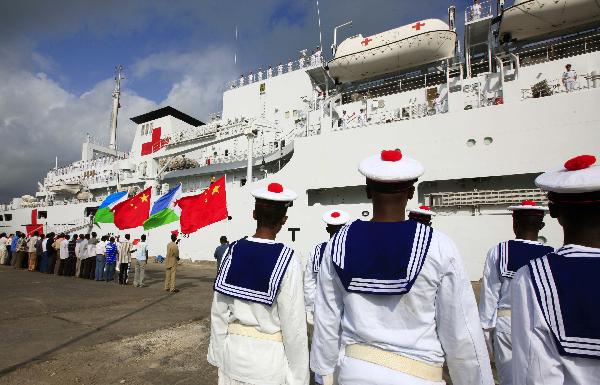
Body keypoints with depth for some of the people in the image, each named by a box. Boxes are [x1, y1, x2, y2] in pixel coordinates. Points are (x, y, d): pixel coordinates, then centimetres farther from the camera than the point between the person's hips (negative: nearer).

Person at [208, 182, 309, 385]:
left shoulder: (233, 251, -8)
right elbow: (293, 323, -16)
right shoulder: (287, 260, -19)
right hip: (268, 355, -3)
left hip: (233, 349, 4)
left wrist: (217, 352, 12)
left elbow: (219, 311, -1)